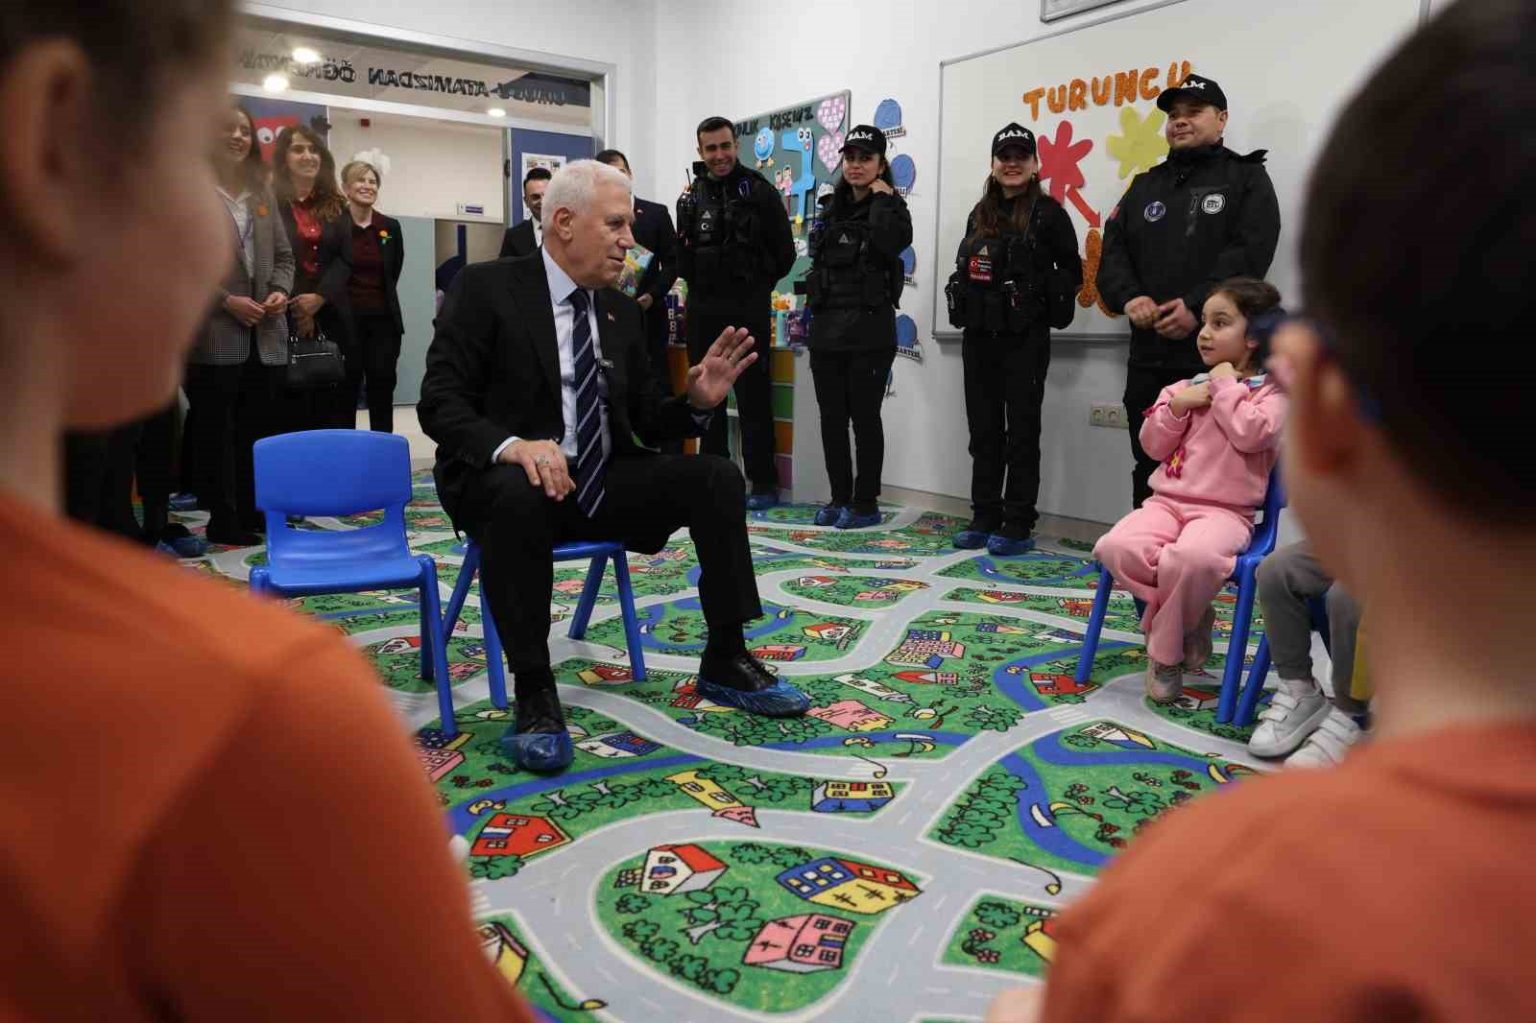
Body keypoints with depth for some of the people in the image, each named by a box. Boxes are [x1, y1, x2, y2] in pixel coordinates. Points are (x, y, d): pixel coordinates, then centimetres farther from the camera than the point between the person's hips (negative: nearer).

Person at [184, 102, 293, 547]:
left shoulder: (263, 196, 17)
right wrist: (225, 300, -16)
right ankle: (224, 521, 8)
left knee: (260, 430, 9)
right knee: (217, 431, 1)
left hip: (266, 335, 6)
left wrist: (280, 291, -2)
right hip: (214, 335, -5)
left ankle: (255, 513, 19)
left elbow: (283, 256, 17)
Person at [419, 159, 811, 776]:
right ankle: (534, 693, -25)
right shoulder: (485, 289, -5)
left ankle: (724, 664, -2)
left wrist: (697, 401, -9)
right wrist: (512, 445, -32)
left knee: (718, 477, -12)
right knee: (519, 496, -39)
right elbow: (440, 401, -12)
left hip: (603, 481, 6)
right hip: (506, 476, -5)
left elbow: (646, 420, 13)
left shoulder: (622, 311, 12)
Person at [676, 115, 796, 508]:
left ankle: (764, 482, 4)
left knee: (753, 395, -2)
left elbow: (784, 253, -1)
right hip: (703, 308, 5)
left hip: (747, 309, -5)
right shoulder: (692, 195, 11)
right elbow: (682, 254, 16)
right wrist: (699, 285, 4)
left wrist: (756, 286, 1)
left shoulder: (759, 191, -2)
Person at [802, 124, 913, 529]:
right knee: (831, 417, 8)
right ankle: (839, 498, 18)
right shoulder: (830, 208, 15)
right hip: (826, 327, 6)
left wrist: (881, 199, -11)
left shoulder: (889, 206, 0)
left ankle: (866, 503, 8)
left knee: (865, 417, -1)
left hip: (869, 331, -5)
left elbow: (894, 242, -23)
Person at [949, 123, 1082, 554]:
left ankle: (1018, 525, 4)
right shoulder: (980, 214, 16)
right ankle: (985, 518, 17)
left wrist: (1041, 303, -12)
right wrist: (963, 299, 2)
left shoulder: (1048, 212, -1)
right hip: (979, 336, 6)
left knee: (1022, 431, -2)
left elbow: (1072, 272, -1)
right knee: (984, 430, 9)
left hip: (1025, 339, -6)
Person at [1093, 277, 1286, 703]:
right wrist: (1177, 405, -3)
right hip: (1168, 502, 5)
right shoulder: (1186, 387, 19)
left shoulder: (1270, 392, 5)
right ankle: (1188, 619, -3)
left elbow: (1251, 434, -16)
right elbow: (1153, 445, 13)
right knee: (1116, 547, -26)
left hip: (1224, 511, -5)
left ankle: (1165, 651, -12)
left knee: (1193, 557, -39)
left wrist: (1226, 386, -6)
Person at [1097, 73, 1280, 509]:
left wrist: (1197, 306, -19)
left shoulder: (1246, 177, 7)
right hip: (1149, 354, 5)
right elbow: (1113, 250, 10)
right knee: (1148, 469, 11)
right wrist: (1129, 297, -9)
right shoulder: (1145, 185, 21)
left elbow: (1250, 251, -8)